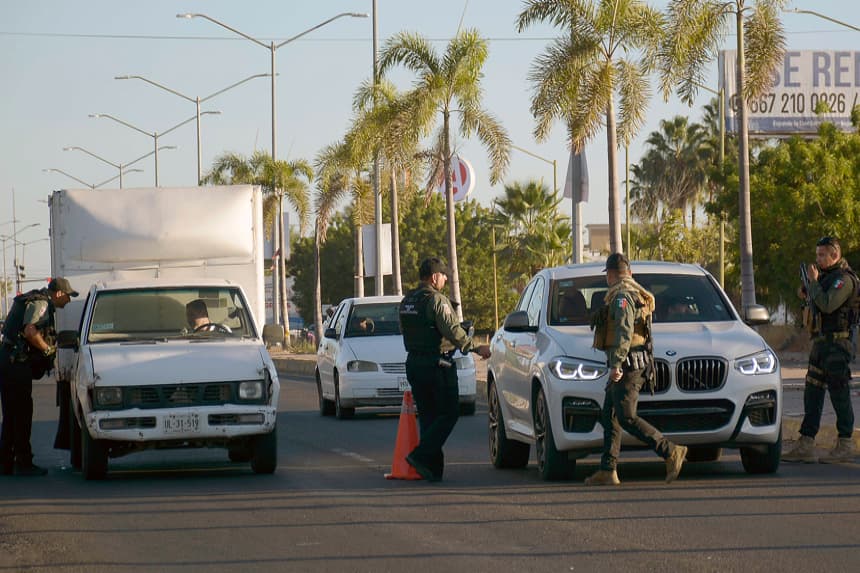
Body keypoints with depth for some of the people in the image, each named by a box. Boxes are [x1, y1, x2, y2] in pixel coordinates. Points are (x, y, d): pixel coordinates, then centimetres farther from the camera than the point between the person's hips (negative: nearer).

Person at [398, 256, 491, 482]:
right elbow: (453, 332, -19)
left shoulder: (406, 301, 12)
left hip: (414, 362, 8)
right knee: (448, 414, -2)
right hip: (437, 365, -8)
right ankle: (421, 455, -13)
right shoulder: (436, 300, -14)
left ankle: (433, 469, 7)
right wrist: (476, 348, -11)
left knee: (427, 415, 10)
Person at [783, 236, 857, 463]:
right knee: (812, 393, 8)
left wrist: (813, 281, -16)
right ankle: (806, 446, 9)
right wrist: (807, 294, 11)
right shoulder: (828, 276, 17)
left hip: (836, 344, -10)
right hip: (821, 343, 10)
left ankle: (845, 446, 0)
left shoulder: (844, 279, -13)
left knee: (839, 393, -5)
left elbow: (828, 305, -26)